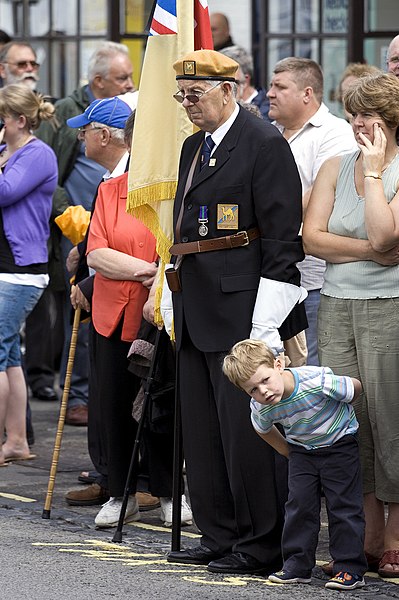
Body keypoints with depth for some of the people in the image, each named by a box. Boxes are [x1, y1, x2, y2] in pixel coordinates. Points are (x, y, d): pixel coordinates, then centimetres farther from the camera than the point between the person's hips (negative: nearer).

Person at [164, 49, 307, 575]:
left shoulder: (264, 144, -10)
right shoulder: (193, 147, 17)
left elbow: (282, 239, -14)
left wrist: (267, 325, -18)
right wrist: (173, 302, 17)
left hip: (243, 310, -9)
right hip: (198, 313, 9)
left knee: (245, 428, -6)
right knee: (202, 431, 11)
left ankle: (262, 545, 1)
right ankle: (220, 537, 20)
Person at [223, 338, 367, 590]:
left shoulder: (318, 381, -35)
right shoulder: (261, 408, -21)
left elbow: (356, 388, -16)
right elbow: (263, 429, 6)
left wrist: (338, 412, 3)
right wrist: (288, 452, 8)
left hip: (339, 444, -3)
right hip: (302, 450, 4)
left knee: (343, 505, -4)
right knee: (299, 503, -3)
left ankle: (351, 568, 0)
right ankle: (298, 565, 6)